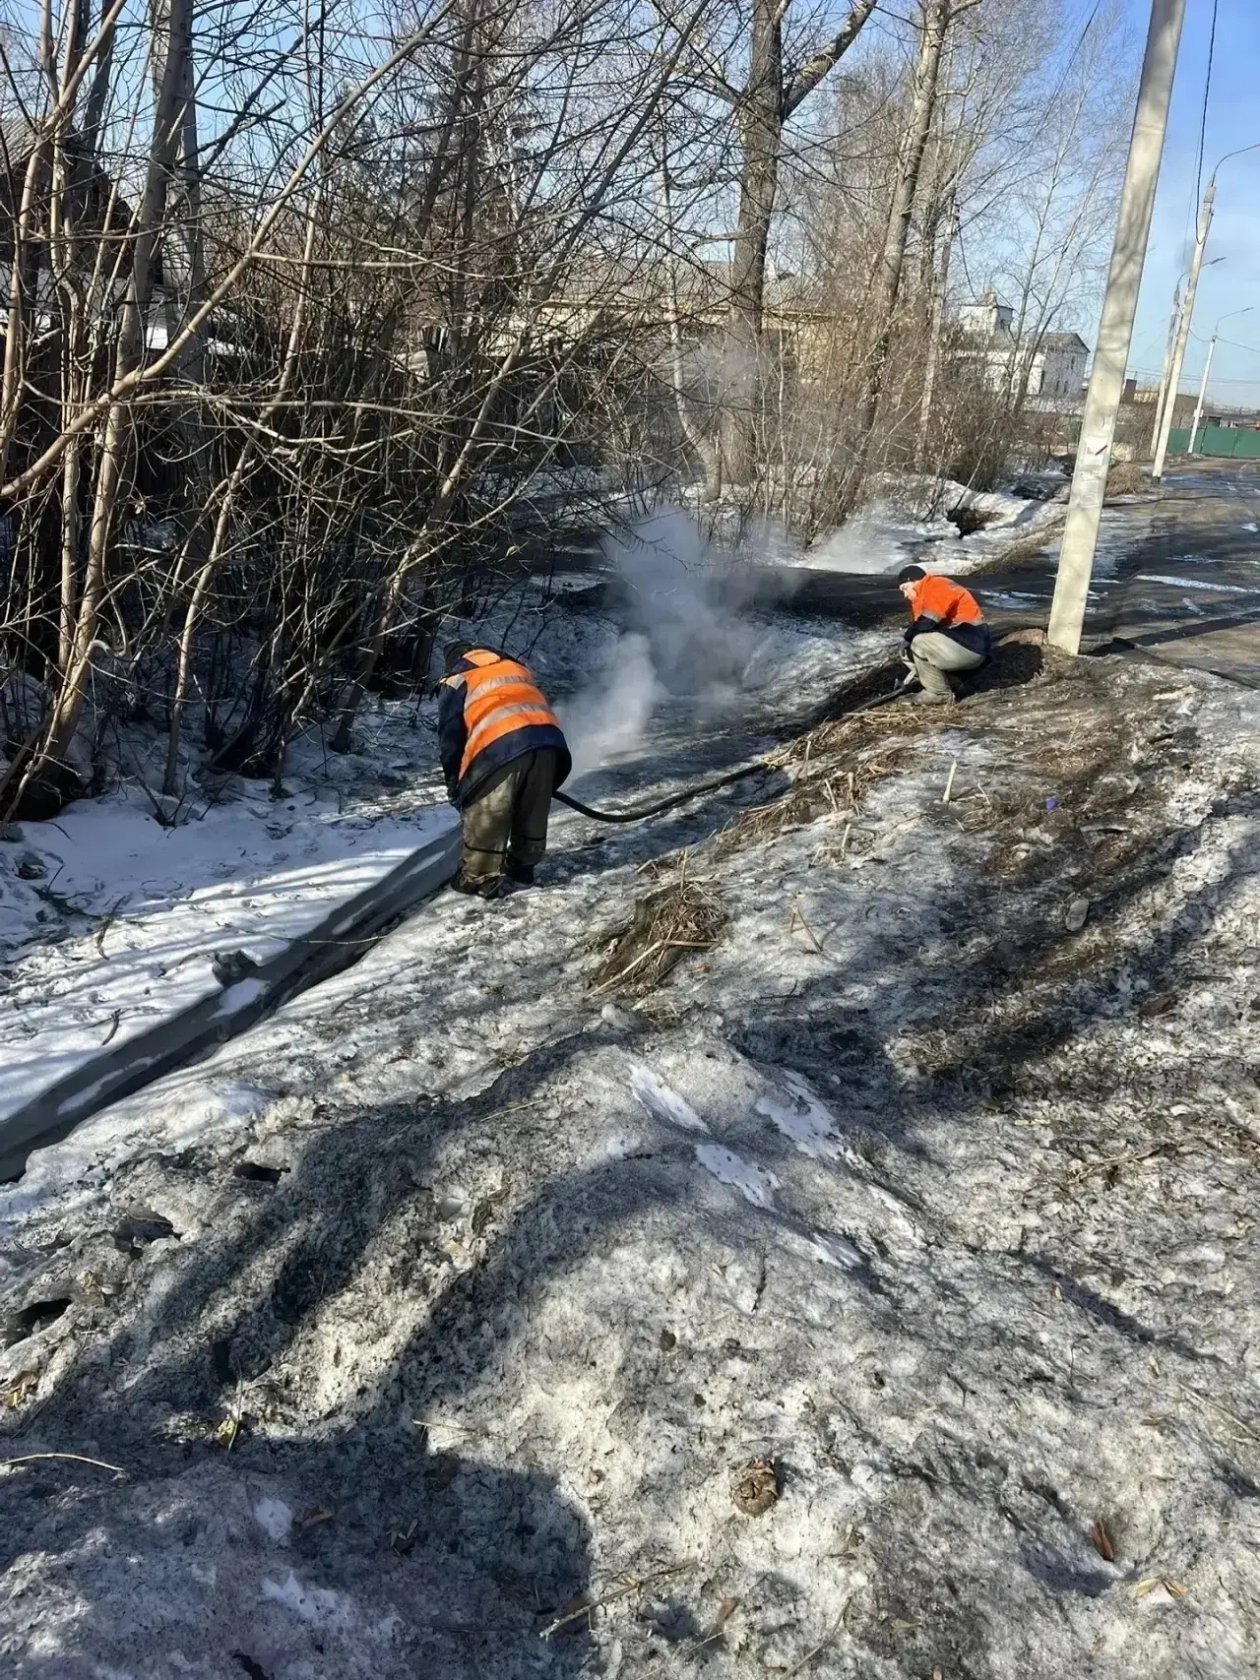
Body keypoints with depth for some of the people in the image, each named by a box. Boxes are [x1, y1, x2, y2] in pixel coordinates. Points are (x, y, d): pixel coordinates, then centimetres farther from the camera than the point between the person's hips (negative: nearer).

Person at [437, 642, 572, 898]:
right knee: (533, 814, 20)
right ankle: (523, 868, 35)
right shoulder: (516, 668, 35)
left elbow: (450, 736, 12)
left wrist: (454, 783, 20)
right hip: (547, 740, 5)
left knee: (485, 818, 7)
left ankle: (480, 879, 12)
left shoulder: (456, 681, 20)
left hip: (501, 747, -5)